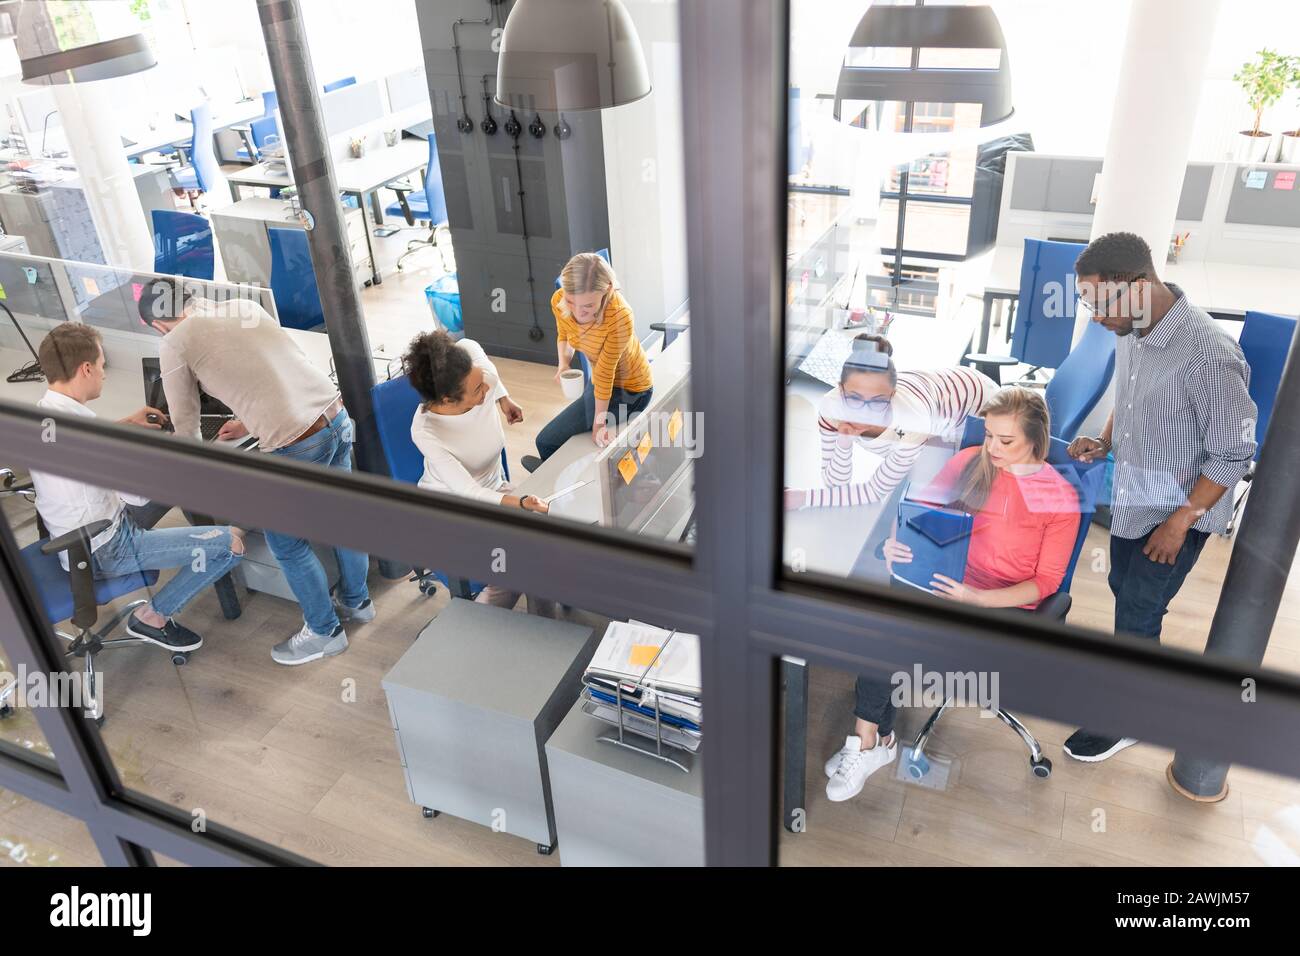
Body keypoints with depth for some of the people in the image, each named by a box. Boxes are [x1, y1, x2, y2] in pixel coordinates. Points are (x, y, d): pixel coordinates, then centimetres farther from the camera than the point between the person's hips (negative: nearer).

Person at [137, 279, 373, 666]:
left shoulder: (174, 344, 1)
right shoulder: (244, 306, 16)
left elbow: (185, 423, 14)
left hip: (297, 445, -7)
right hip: (336, 415, 7)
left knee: (287, 544, 15)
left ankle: (325, 631, 30)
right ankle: (356, 601, 46)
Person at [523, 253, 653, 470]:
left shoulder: (619, 318, -38)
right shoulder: (559, 301, -21)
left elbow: (604, 373, -27)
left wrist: (598, 423, -17)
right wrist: (563, 365, -17)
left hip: (628, 390, -6)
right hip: (602, 379, 6)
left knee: (547, 441, -4)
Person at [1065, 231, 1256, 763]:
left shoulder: (1208, 355, -30)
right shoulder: (1131, 332, -7)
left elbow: (1233, 455, -20)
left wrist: (1181, 520, -18)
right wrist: (1104, 442, -3)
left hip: (1175, 514, -7)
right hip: (1129, 499, 7)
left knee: (1136, 615, 4)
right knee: (1125, 595, 22)